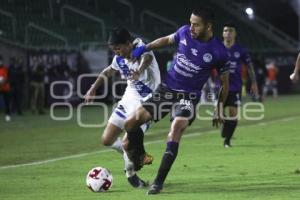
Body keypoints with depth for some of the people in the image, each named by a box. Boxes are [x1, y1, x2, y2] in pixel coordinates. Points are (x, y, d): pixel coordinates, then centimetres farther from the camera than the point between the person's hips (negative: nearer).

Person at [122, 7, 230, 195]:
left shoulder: (219, 52, -12)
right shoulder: (185, 32, -4)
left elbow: (224, 82, 3)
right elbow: (167, 40, 19)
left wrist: (219, 109, 7)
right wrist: (145, 48, 7)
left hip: (188, 97, -4)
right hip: (166, 89, 4)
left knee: (175, 129, -31)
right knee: (131, 122, -9)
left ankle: (159, 182, -23)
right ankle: (138, 157, 23)